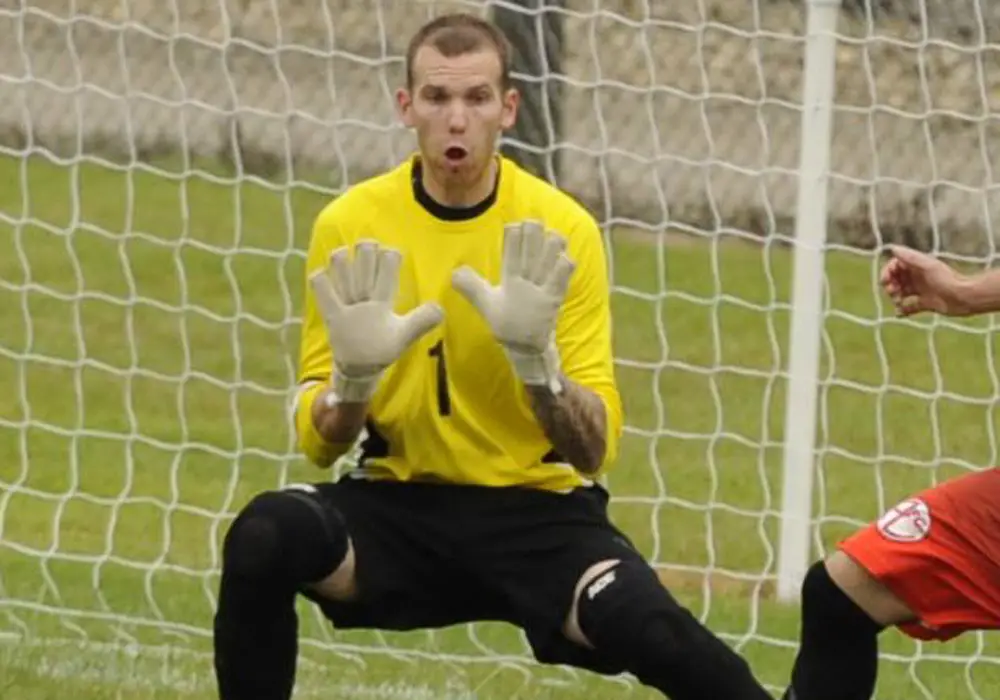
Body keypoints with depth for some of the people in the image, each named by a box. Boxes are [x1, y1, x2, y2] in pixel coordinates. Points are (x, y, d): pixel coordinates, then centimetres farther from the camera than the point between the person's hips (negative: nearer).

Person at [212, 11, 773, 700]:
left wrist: (534, 357, -26)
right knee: (264, 536, -31)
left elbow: (594, 451, -8)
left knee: (648, 630, -32)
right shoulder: (351, 224, -3)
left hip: (534, 511, -1)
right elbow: (317, 442, 0)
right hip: (398, 506, 1)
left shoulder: (560, 229, -6)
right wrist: (354, 377, -22)